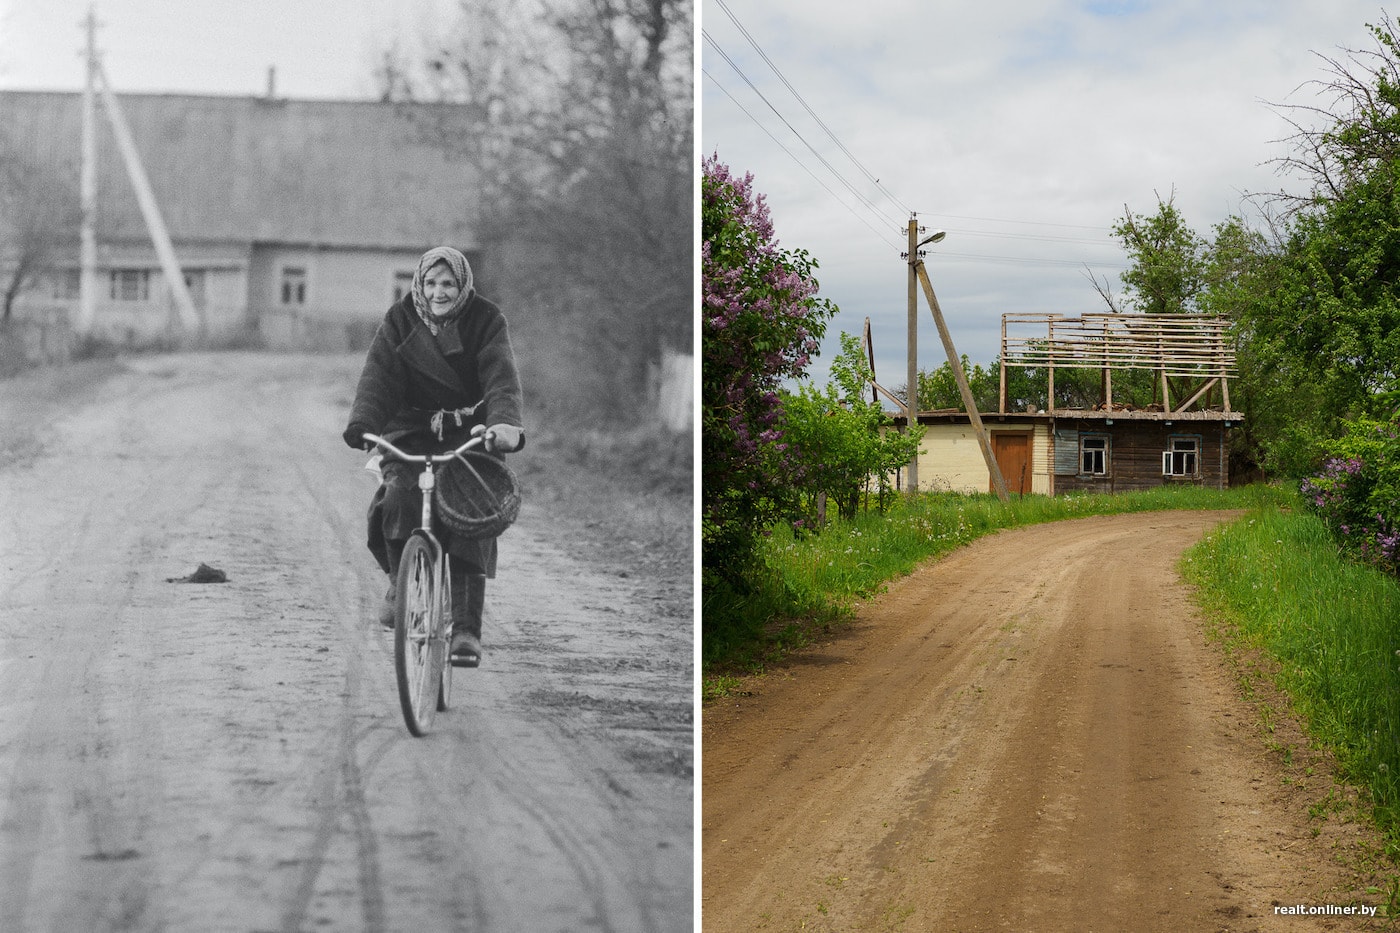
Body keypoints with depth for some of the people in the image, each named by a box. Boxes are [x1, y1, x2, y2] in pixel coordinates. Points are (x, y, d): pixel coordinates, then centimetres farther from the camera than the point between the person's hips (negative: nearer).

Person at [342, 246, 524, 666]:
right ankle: (399, 582, 3)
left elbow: (501, 377, -21)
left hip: (470, 433, -1)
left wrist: (506, 425, -42)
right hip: (411, 430, 1)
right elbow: (378, 375, -15)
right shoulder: (400, 321, -3)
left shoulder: (486, 320, -7)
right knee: (398, 499, -24)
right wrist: (361, 425, -34)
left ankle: (466, 628, -13)